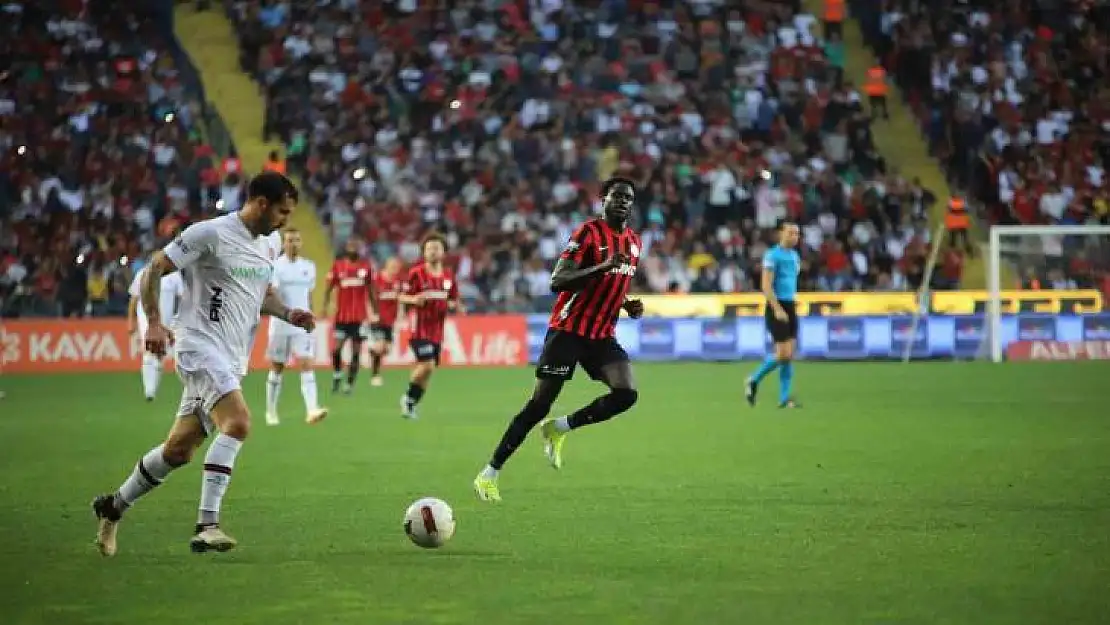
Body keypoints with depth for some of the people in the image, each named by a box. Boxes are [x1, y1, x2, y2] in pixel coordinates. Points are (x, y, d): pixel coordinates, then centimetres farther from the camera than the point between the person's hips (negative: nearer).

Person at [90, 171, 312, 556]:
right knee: (238, 423, -27)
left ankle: (114, 507, 31)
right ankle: (206, 526, -27)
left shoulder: (265, 249, 14)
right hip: (200, 347, -9)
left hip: (231, 360, 9)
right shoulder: (210, 234, -11)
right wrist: (154, 322, -17)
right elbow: (154, 269, -8)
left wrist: (287, 314, 10)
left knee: (179, 450, 12)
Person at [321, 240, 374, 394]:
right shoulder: (338, 266, 1)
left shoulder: (365, 266, 5)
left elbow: (370, 290, 13)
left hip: (360, 316, 1)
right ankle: (336, 376, 17)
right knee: (337, 348, -6)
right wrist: (325, 306, -9)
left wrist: (373, 310, 13)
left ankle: (350, 383, 6)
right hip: (342, 316, -1)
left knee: (356, 351, 0)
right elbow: (329, 288, 4)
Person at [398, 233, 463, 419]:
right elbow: (402, 297, -3)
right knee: (427, 365, -17)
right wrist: (414, 299, -23)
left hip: (437, 331, 5)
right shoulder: (416, 273, -7)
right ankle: (409, 396, 5)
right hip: (420, 329, -5)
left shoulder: (449, 276, 7)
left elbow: (453, 301, 18)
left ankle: (410, 404, 21)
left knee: (426, 371, 7)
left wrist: (456, 306, -4)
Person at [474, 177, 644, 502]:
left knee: (626, 394, -17)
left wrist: (629, 305, 7)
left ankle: (560, 428, 5)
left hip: (602, 335, 6)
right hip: (568, 330, -6)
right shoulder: (589, 232, -12)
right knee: (539, 405, -7)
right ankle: (490, 474, 3)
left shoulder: (634, 242, 11)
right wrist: (603, 266, -31)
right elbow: (557, 281, -21)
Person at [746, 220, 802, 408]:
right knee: (783, 354, -11)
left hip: (790, 308, 7)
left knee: (790, 354, 3)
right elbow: (766, 285, -17)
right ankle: (754, 381, 8)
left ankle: (784, 398, 5)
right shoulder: (772, 255, -11)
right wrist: (777, 309, -22)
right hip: (777, 307, -7)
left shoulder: (795, 256, 14)